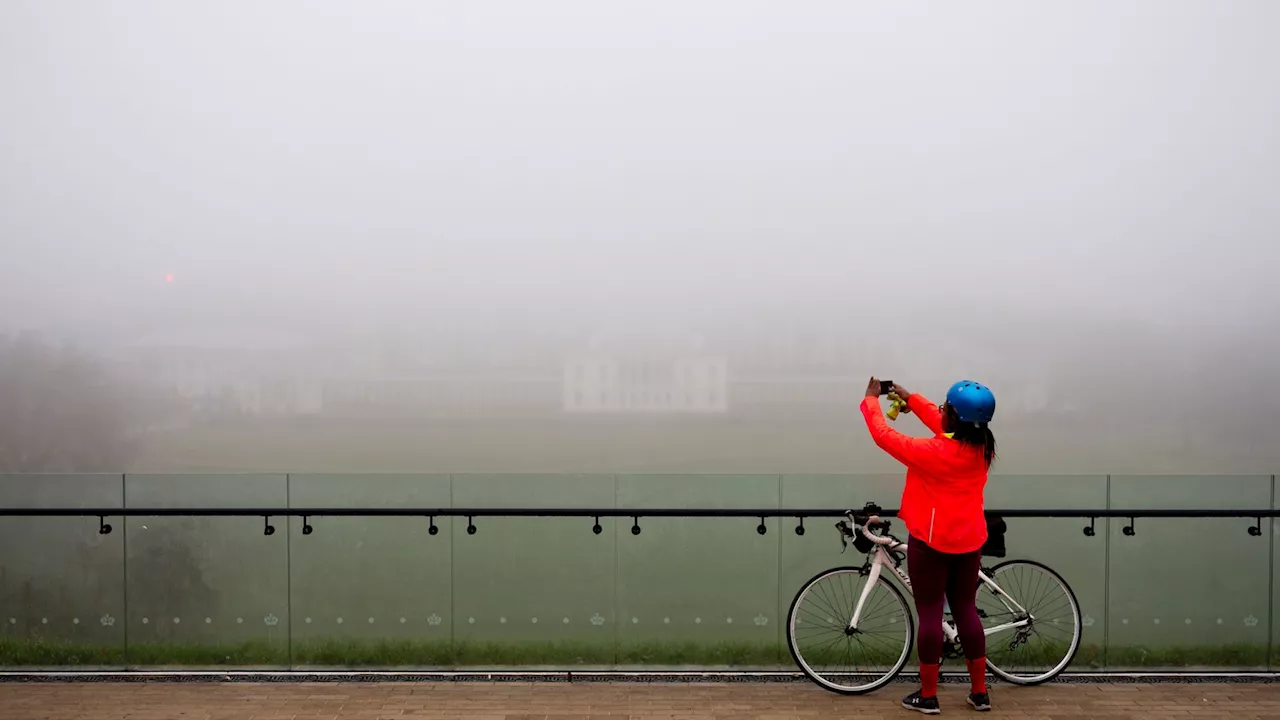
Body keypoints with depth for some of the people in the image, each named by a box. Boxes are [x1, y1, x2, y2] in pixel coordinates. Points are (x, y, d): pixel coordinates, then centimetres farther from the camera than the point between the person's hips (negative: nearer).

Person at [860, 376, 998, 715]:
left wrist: (871, 399, 2)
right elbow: (944, 426, 15)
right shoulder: (981, 446, -3)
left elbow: (884, 435, -13)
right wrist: (910, 398, 20)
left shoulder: (932, 452, -22)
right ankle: (980, 692, 20)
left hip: (931, 542, -6)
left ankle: (928, 695, 10)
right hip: (969, 542, 6)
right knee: (966, 610, 14)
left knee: (930, 614, 3)